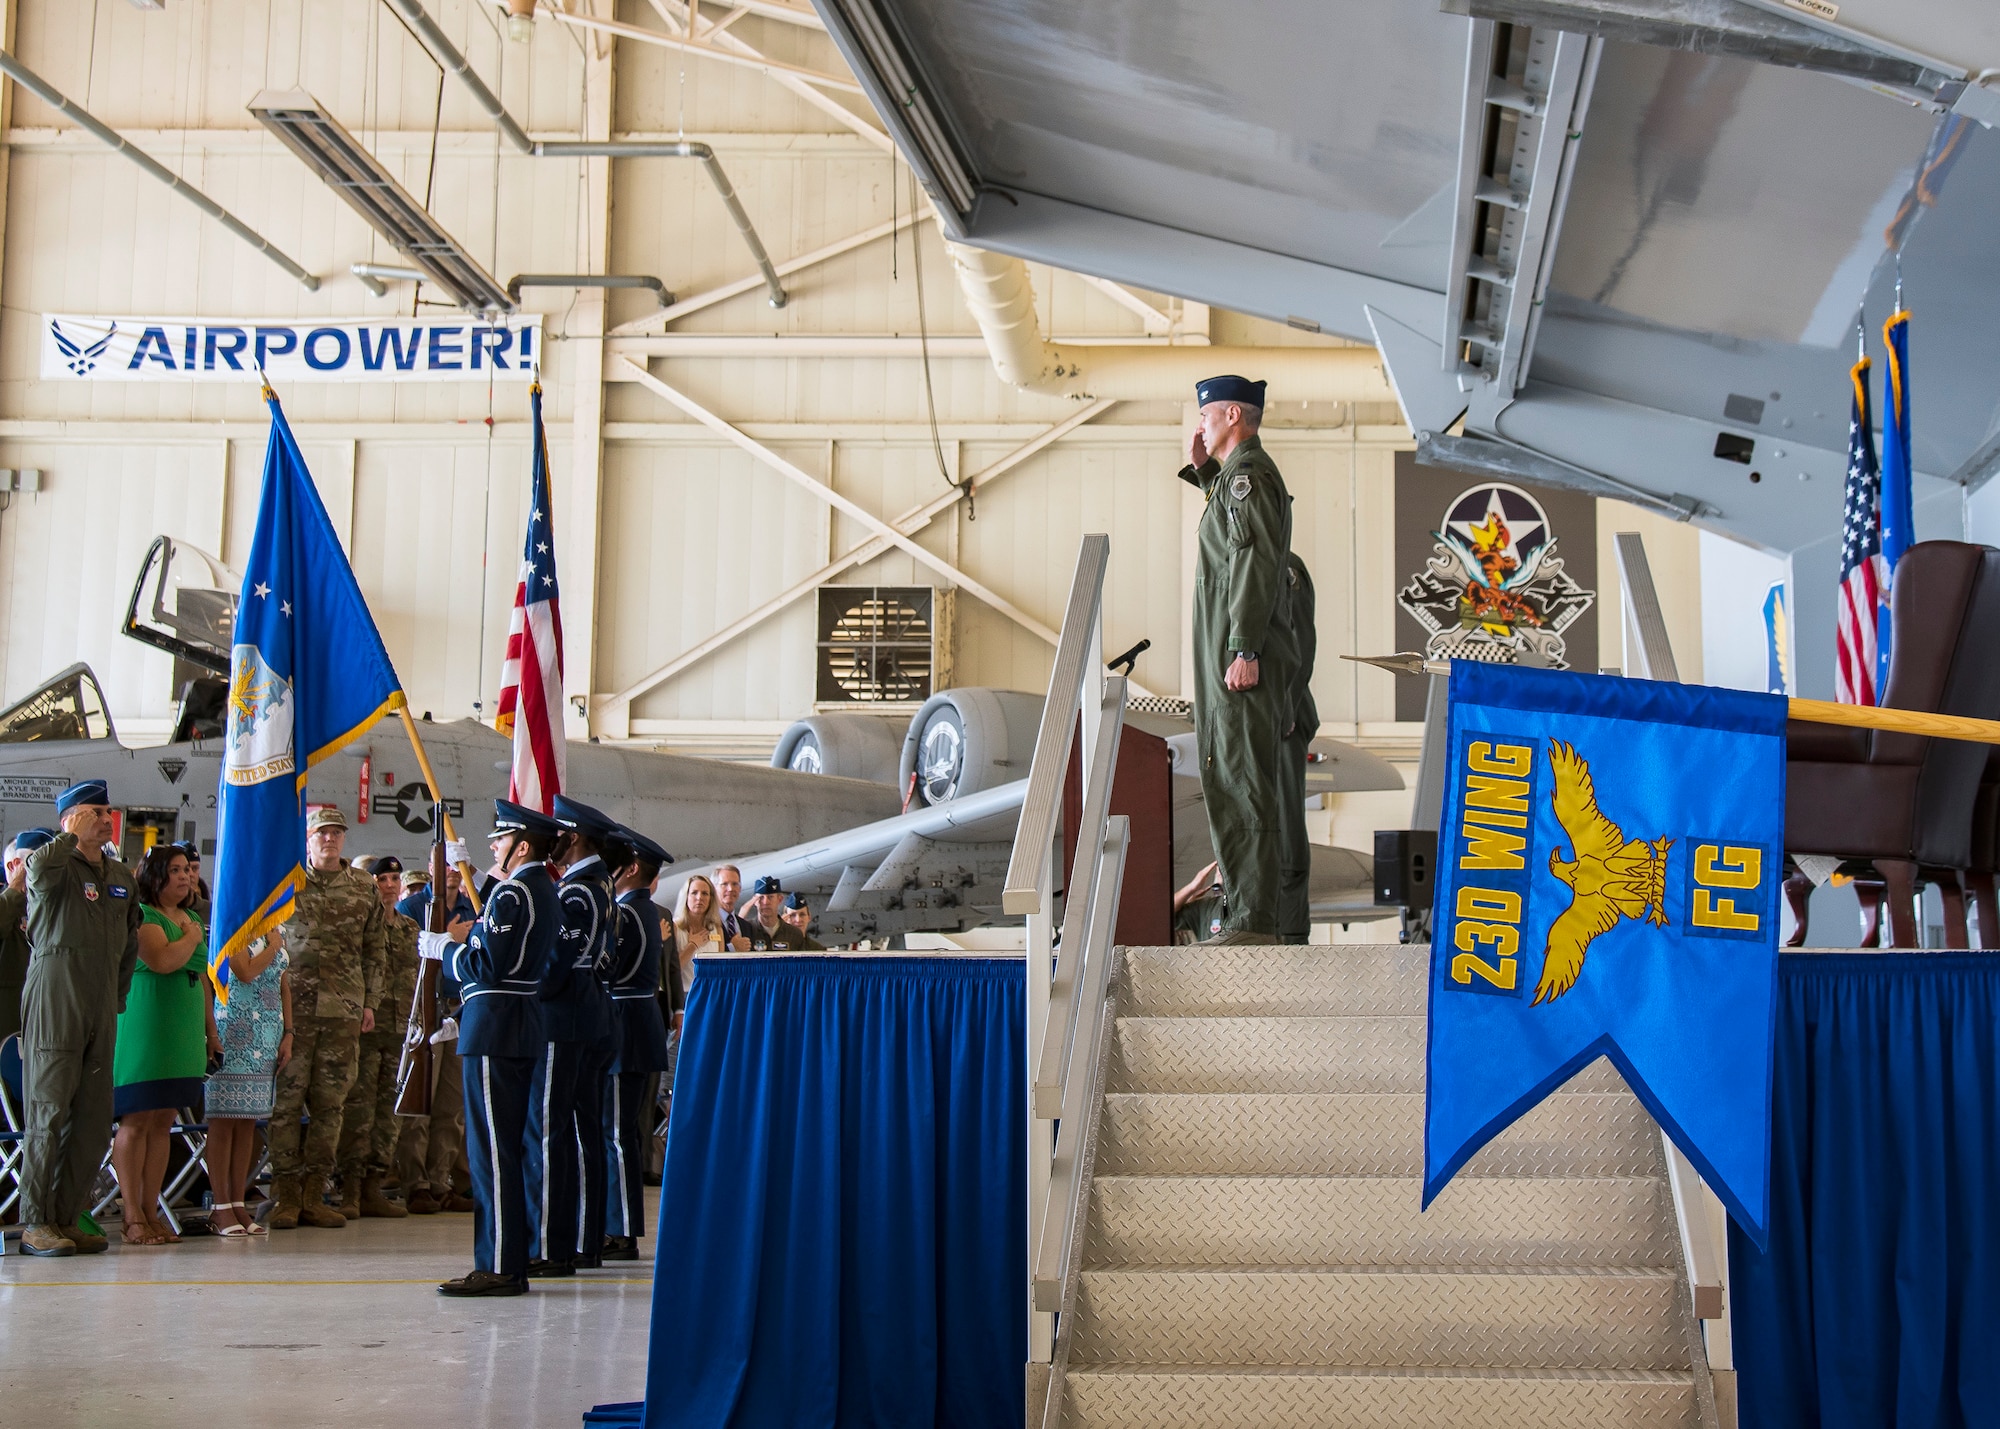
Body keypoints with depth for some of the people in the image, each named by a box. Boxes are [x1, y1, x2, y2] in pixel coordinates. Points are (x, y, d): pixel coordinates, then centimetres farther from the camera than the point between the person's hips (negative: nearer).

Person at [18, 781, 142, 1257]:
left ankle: (65, 1218, 13)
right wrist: (72, 836, -14)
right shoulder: (57, 865, -3)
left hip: (101, 1011, 7)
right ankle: (35, 1223, -2)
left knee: (94, 1121, 6)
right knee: (48, 1114, -6)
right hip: (54, 1006, -7)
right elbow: (39, 870, -30)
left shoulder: (123, 877, 17)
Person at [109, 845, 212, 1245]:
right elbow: (163, 961, -22)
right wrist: (193, 937, -5)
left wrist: (211, 1033, 20)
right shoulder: (142, 916, -6)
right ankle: (132, 1217, -5)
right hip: (144, 1028, -8)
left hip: (183, 1032, 8)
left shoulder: (193, 921, 19)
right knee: (136, 1120, -6)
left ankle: (151, 1210, 10)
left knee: (163, 1123, 7)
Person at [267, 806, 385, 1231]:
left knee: (329, 1101, 4)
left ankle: (314, 1195, 11)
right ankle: (285, 1195, 3)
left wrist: (370, 1001, 9)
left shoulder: (363, 888, 12)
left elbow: (373, 950, 15)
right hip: (292, 1003, -2)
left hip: (344, 1009, 2)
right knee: (286, 1096, -3)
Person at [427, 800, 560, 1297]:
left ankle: (498, 1266, -7)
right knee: (507, 1146, 13)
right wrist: (467, 937, 19)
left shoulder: (512, 892, -14)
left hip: (494, 1029, -10)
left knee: (493, 1149, -8)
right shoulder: (544, 889, 16)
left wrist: (443, 946, -5)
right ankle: (511, 1259, 17)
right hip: (523, 1027, 10)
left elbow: (487, 966, -19)